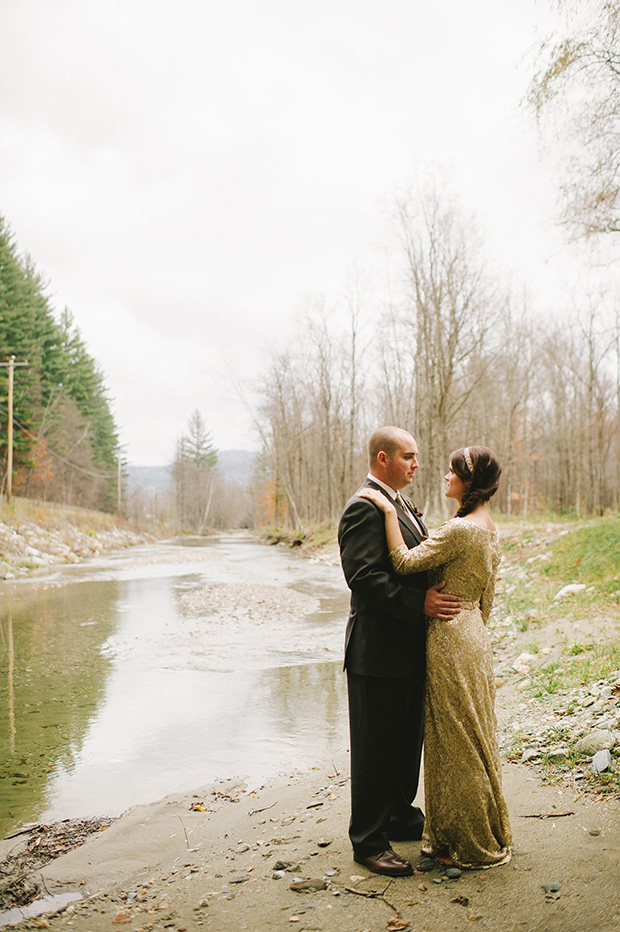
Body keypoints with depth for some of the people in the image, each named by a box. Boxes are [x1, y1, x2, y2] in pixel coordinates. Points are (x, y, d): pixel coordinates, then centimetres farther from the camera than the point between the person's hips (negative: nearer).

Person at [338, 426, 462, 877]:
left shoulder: (402, 506, 16)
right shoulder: (363, 508, -17)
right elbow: (364, 578, -25)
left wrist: (436, 594, 8)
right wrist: (420, 603, -27)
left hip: (410, 650, 10)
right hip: (379, 650, -10)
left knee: (407, 740, 21)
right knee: (375, 748, 2)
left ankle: (399, 815, 38)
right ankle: (369, 840, 16)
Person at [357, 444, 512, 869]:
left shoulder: (460, 529, -22)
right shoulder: (489, 528, 8)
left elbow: (405, 562, -25)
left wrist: (389, 510, -21)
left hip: (451, 641, -10)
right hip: (473, 635, 10)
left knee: (458, 742, 4)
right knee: (473, 738, 18)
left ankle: (472, 846, 20)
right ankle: (486, 835, 32)